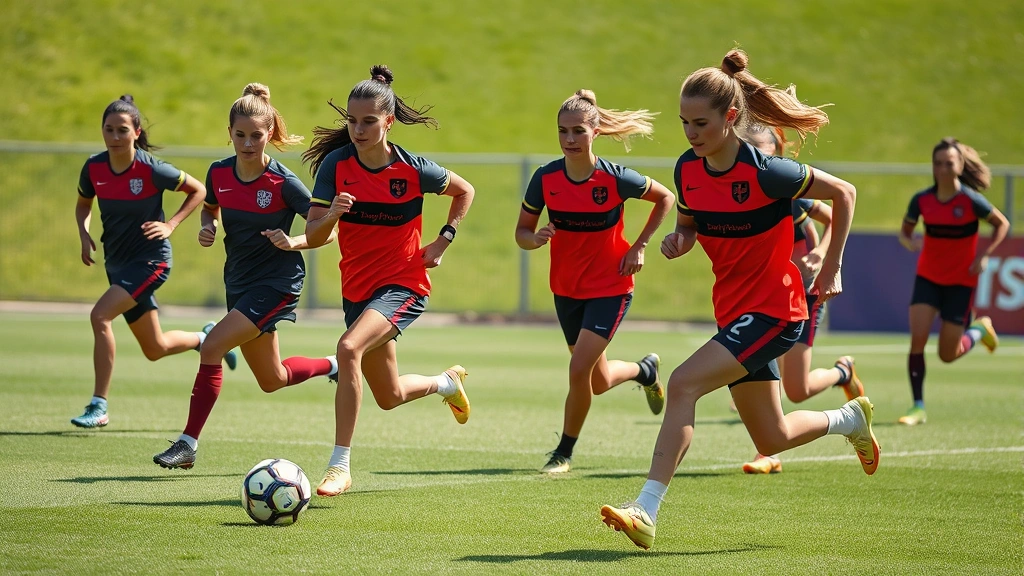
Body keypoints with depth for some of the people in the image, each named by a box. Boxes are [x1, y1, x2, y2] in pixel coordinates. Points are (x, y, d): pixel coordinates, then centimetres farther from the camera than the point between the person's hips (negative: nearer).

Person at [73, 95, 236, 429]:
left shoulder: (151, 169, -18)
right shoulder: (94, 168, -5)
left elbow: (198, 190, -4)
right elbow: (83, 204, 15)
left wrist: (170, 226, -13)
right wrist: (84, 235, -4)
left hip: (150, 260, -6)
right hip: (117, 262, 6)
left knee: (100, 316, -25)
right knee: (154, 349, 14)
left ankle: (99, 407, -19)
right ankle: (206, 338, 45)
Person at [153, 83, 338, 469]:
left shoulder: (283, 183, -17)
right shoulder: (219, 173, -3)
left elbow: (329, 230, -11)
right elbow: (211, 207, 19)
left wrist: (294, 242, -28)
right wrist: (207, 227, -2)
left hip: (277, 282, -7)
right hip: (238, 281, 7)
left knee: (212, 347, -22)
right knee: (272, 381, 18)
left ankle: (189, 443, -17)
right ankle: (334, 366, 46)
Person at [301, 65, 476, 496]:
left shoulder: (414, 170, -12)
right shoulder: (336, 165, -9)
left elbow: (464, 191, 8)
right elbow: (312, 237, -10)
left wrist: (444, 240, -1)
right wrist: (331, 214, -30)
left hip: (403, 286, -5)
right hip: (356, 288, 5)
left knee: (349, 348, -32)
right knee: (389, 396, 17)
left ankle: (340, 466, -27)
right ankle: (448, 383, 52)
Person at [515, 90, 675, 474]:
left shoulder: (615, 179, -18)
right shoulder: (546, 179, -11)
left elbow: (665, 198, -1)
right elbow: (522, 231, -2)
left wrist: (639, 246, -7)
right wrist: (535, 239, -25)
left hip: (610, 289, -4)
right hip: (566, 289, 4)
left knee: (579, 370, -16)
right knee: (599, 382, 16)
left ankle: (565, 452, 5)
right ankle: (646, 370, 50)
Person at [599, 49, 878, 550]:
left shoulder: (764, 172, -20)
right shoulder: (687, 169, -2)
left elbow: (843, 194, -8)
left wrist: (831, 268, -5)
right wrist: (680, 240, -8)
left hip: (773, 311, -7)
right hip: (732, 310, 7)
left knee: (683, 384, -25)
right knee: (772, 440, 15)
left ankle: (646, 511, -26)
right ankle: (850, 418, 44)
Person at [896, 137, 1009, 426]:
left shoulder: (970, 200, -16)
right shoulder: (922, 200, -7)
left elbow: (1002, 224, -3)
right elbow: (905, 231, 6)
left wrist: (984, 255, -15)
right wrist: (910, 242, -18)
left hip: (961, 281, -2)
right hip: (928, 278, 3)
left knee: (948, 354, 1)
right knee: (917, 339, -15)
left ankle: (980, 329, 33)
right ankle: (918, 407, -7)